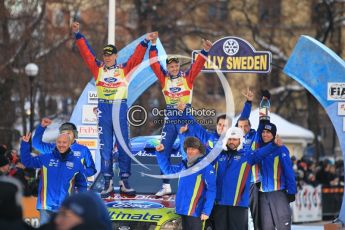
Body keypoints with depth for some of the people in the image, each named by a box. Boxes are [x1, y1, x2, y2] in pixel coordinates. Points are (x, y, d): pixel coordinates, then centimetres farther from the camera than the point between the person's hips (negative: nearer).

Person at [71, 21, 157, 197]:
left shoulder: (124, 69, 6)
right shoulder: (97, 69, 9)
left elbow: (137, 56, 0)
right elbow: (86, 52, 5)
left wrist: (145, 41, -12)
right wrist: (77, 35, -1)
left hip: (120, 108, -1)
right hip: (104, 109, 1)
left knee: (123, 145, 1)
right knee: (105, 147, 2)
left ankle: (124, 181, 5)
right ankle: (108, 183, 5)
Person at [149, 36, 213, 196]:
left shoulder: (187, 77, 0)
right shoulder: (164, 78, 6)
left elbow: (198, 65, -10)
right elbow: (154, 64, 1)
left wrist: (205, 51, -24)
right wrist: (153, 45, -6)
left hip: (186, 118, -3)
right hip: (170, 119, 3)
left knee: (187, 153, -4)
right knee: (164, 151, 4)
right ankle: (166, 186, 12)